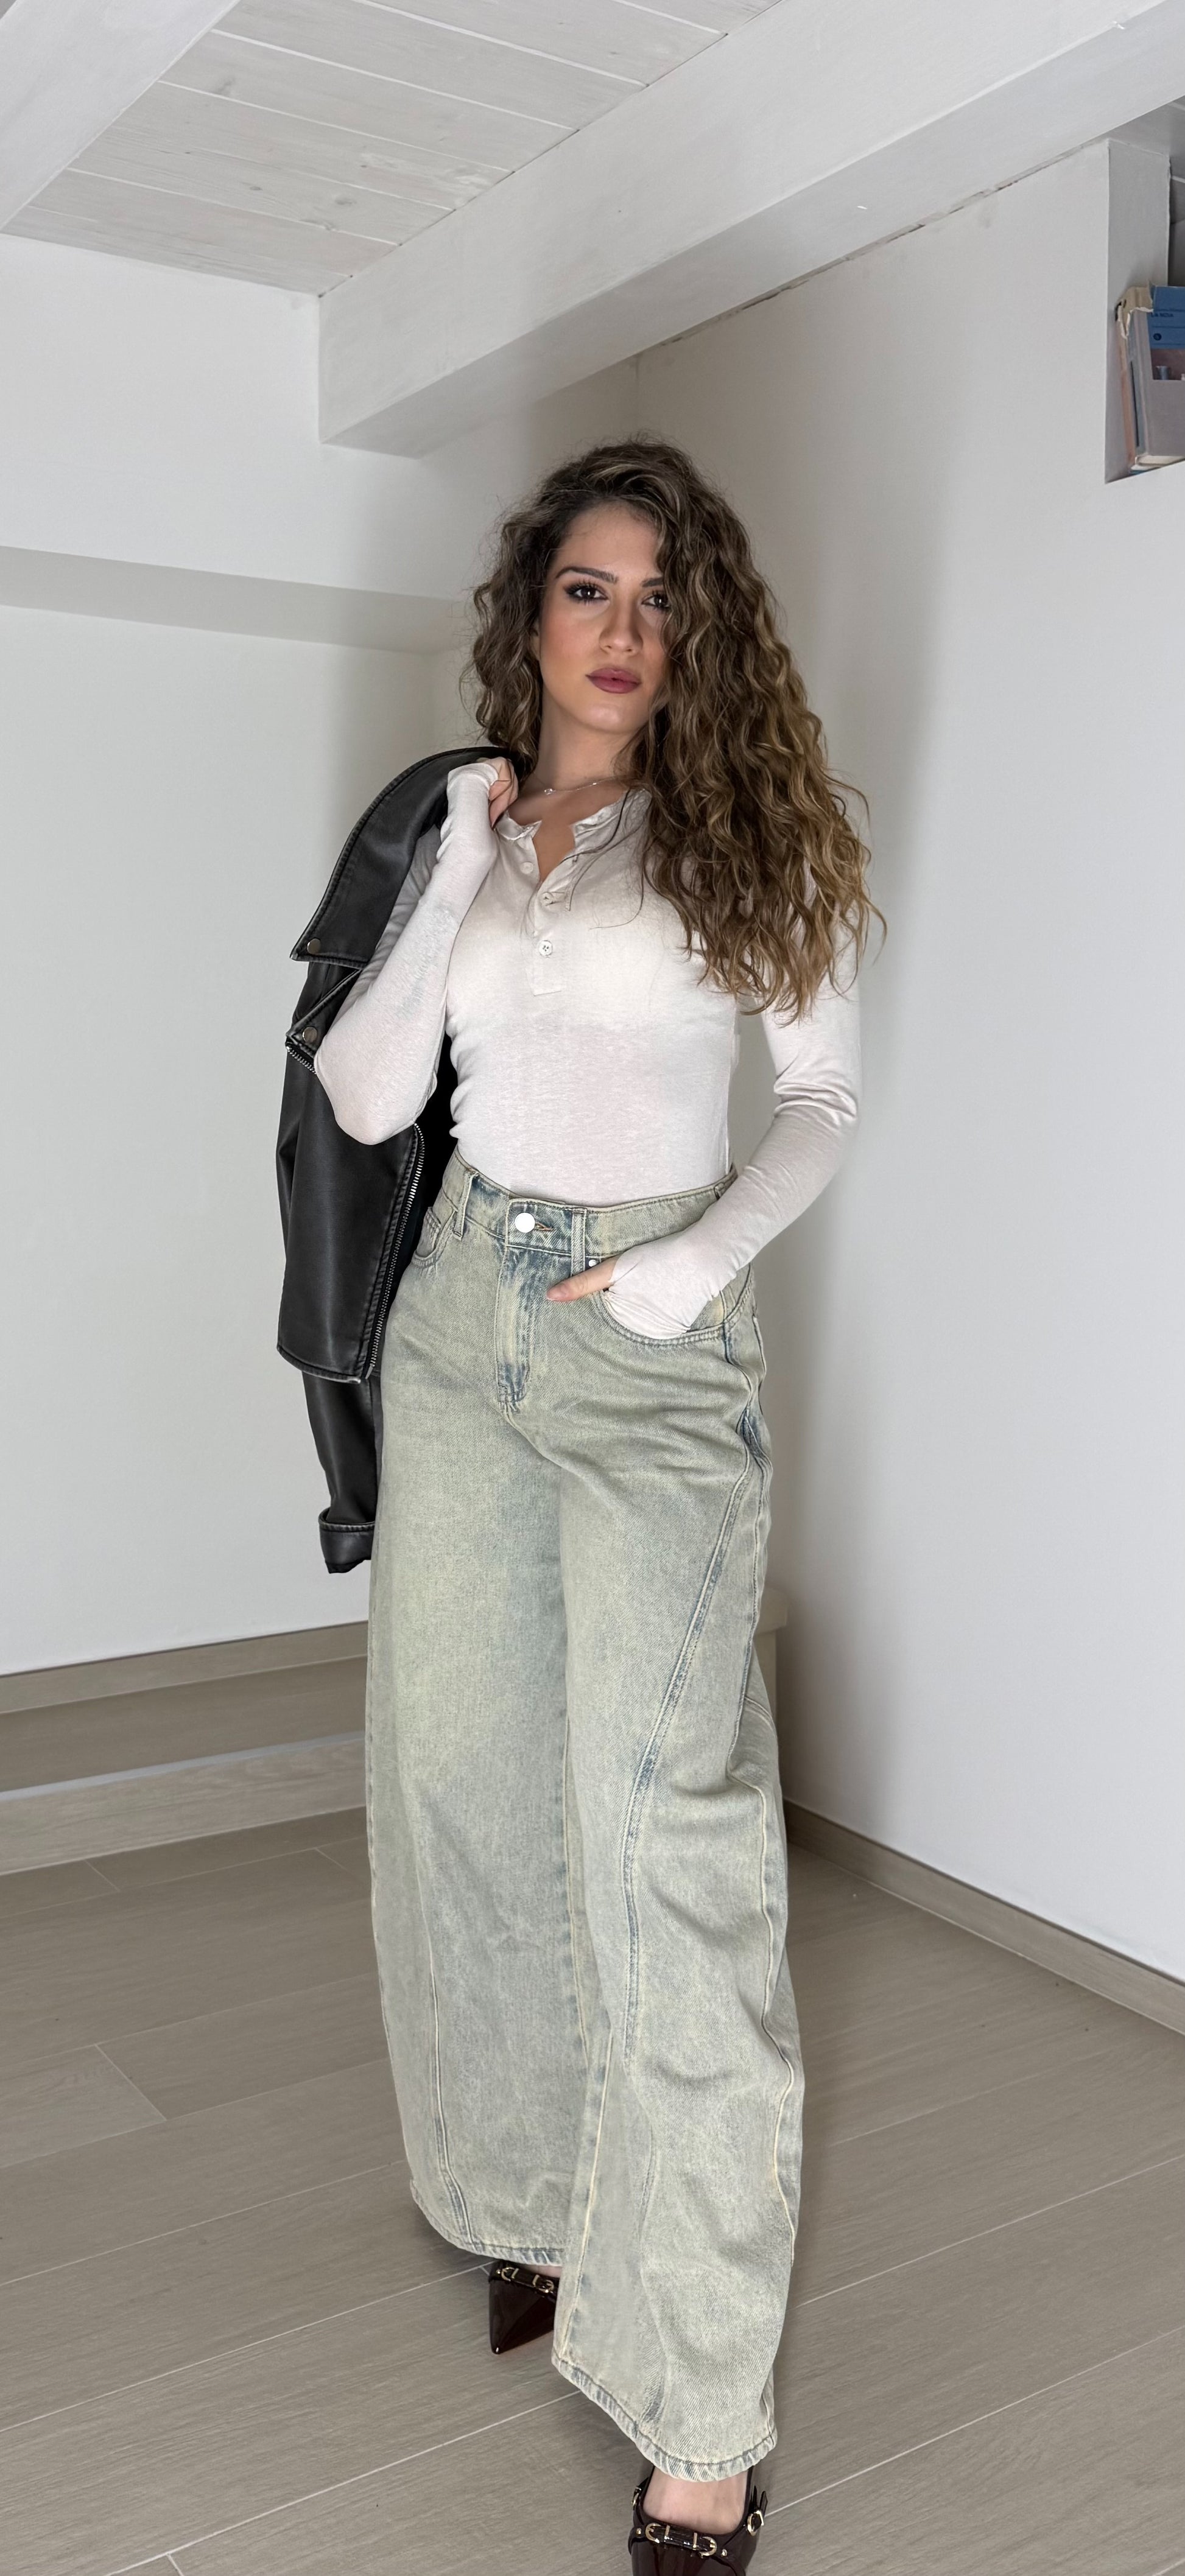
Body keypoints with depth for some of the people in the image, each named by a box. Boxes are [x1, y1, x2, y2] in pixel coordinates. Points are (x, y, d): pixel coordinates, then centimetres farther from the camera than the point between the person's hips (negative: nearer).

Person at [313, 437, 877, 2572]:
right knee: (466, 1781, 10)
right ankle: (535, 2191, 32)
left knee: (662, 1834, -9)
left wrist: (699, 1260, -11)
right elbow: (367, 1100, 1)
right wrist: (469, 867, -6)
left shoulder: (746, 836, 0)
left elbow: (827, 1092, 3)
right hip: (463, 1316, 5)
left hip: (655, 1352, -5)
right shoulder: (460, 829, 10)